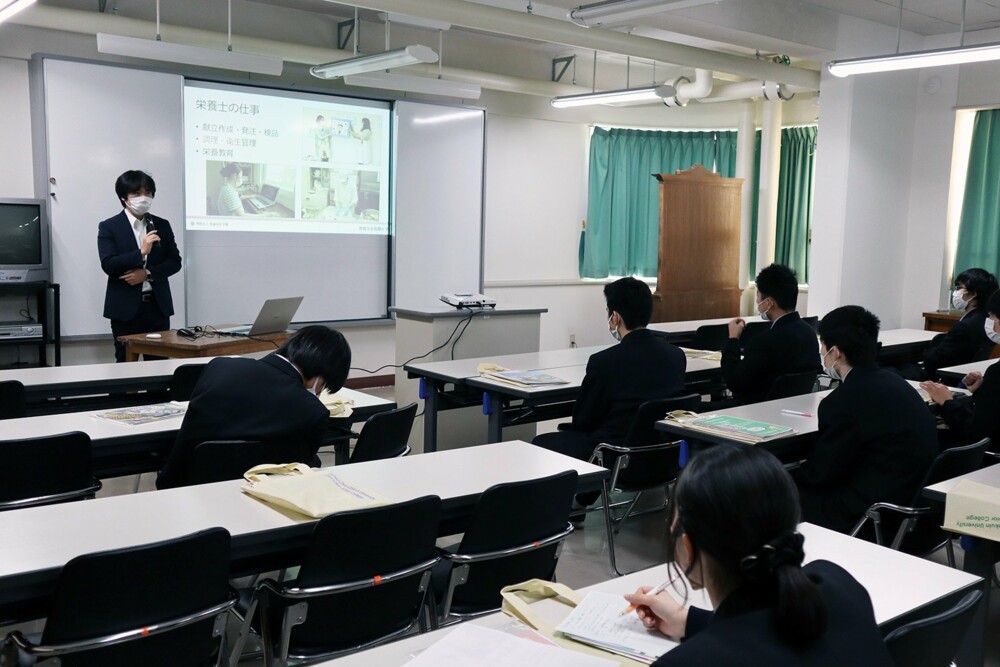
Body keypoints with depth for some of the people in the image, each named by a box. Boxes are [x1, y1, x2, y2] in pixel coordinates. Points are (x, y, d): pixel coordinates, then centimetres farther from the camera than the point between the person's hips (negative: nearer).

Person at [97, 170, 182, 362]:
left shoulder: (162, 225, 9)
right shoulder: (109, 227, -2)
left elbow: (175, 262, 6)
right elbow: (108, 265, -12)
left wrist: (147, 273, -10)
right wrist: (141, 252, -23)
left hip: (158, 305, 3)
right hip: (126, 307, -3)